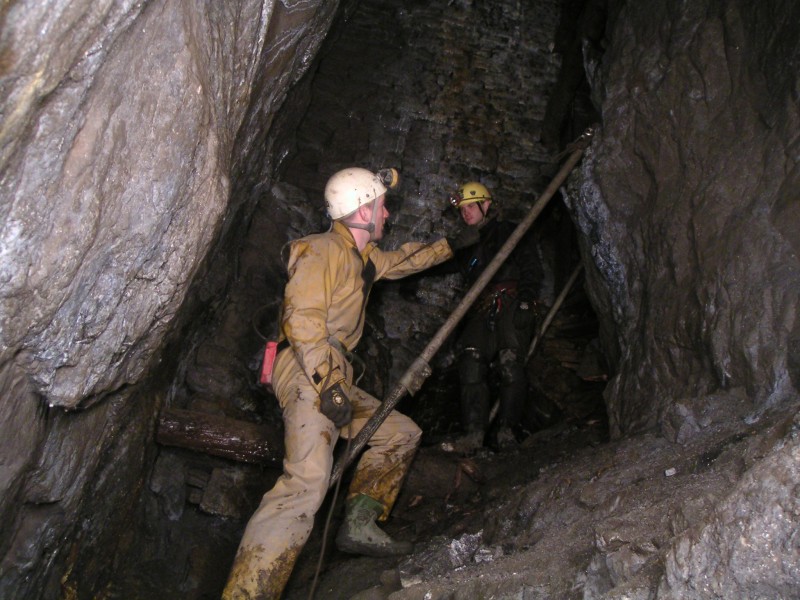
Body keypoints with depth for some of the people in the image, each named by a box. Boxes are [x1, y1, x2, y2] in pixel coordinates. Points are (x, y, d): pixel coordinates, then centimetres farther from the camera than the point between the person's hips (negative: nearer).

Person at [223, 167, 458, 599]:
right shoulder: (322, 250, -8)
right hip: (307, 374, -10)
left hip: (334, 376, 11)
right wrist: (327, 384, -24)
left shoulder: (363, 258, 21)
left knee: (402, 433, 15)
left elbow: (404, 259, 39)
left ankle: (359, 526, 10)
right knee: (307, 483, -26)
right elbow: (303, 320, -19)